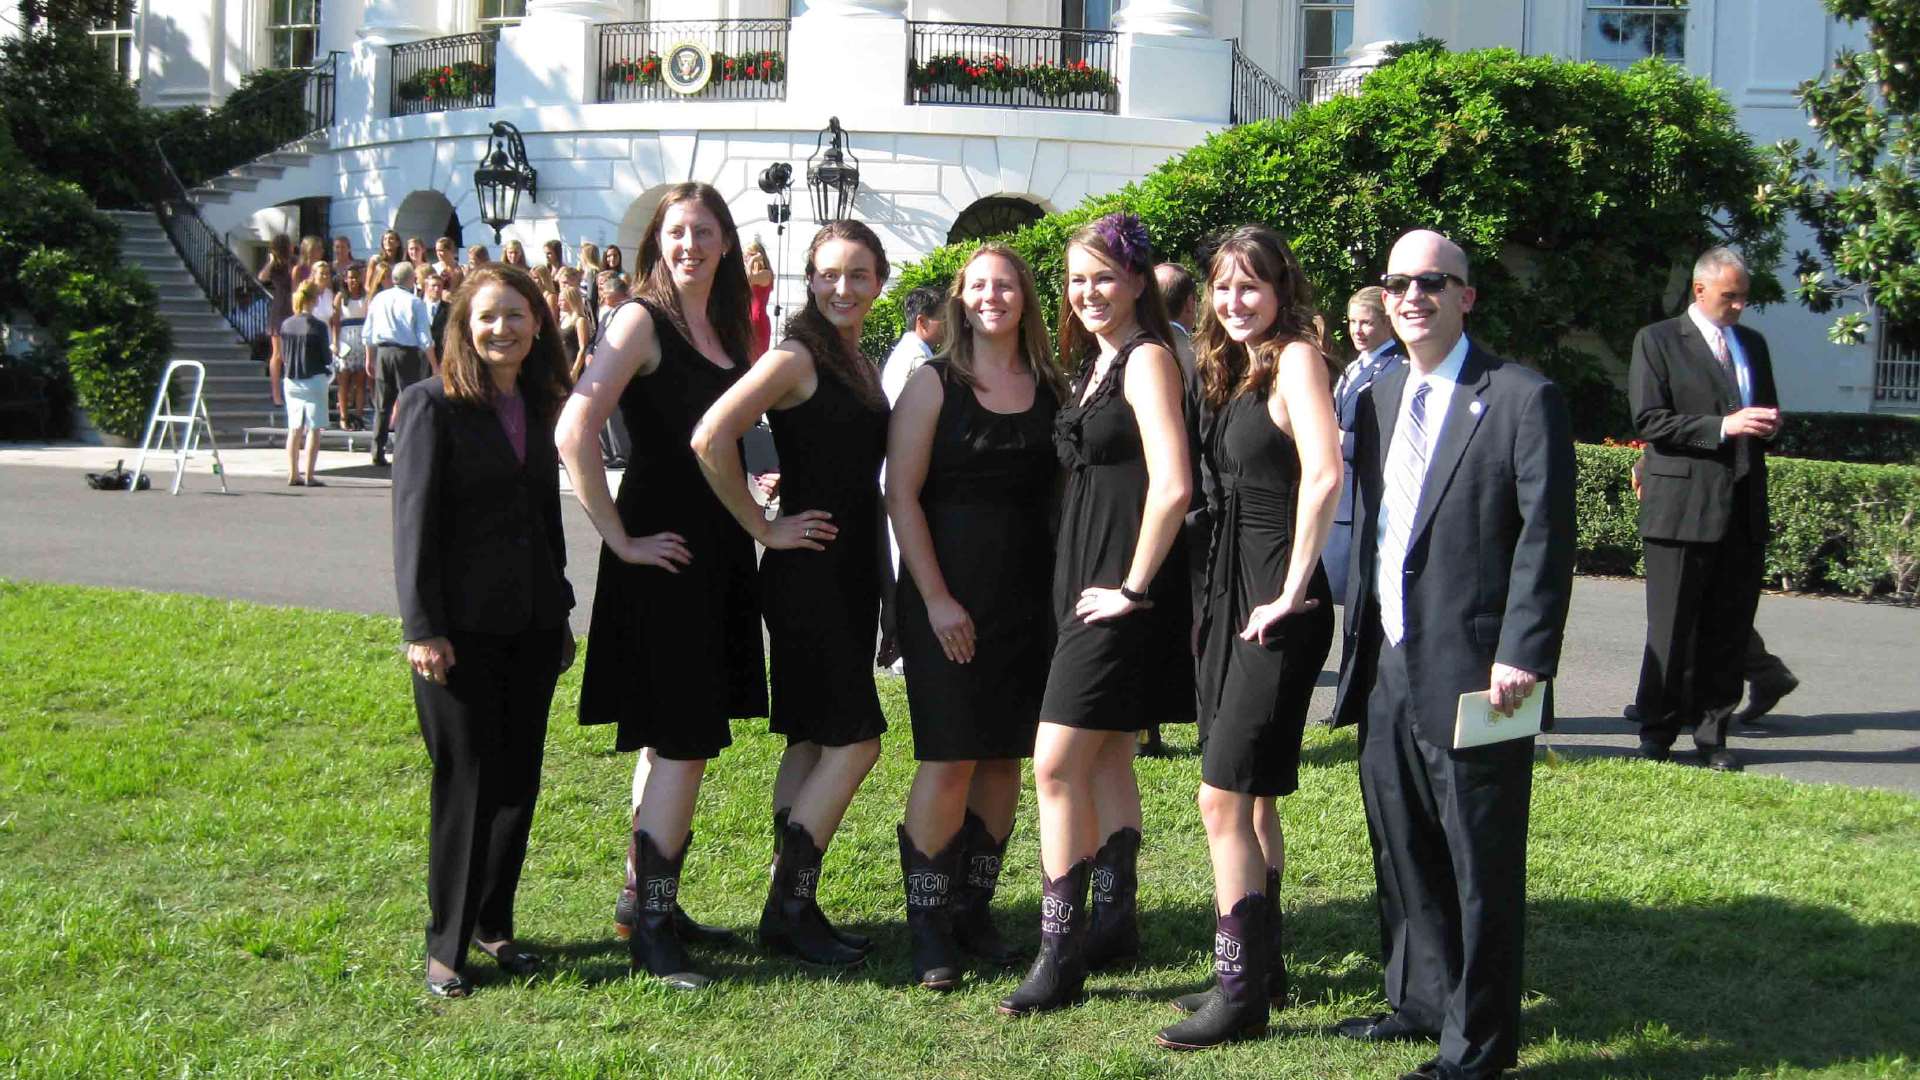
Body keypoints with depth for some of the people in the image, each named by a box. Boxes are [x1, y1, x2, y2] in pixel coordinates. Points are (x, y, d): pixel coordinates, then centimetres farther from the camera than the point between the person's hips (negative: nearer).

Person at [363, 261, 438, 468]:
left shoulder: (379, 299, 5)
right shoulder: (415, 302, -8)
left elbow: (368, 332, 10)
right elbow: (425, 338, -9)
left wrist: (370, 358, 21)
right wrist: (434, 365, -2)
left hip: (382, 352, 4)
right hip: (407, 353, -4)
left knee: (382, 405, 10)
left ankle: (378, 454, 11)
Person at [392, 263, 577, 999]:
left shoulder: (539, 407, 11)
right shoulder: (433, 405, -7)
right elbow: (413, 521, -10)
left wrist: (560, 614, 18)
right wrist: (422, 627, -15)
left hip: (532, 623, 6)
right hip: (461, 627, -6)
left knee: (519, 778, 9)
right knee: (466, 783, -1)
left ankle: (493, 925, 22)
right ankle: (446, 944, 9)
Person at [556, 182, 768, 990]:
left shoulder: (726, 328, 12)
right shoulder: (642, 321, -11)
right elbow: (574, 433, -24)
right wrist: (620, 539, -19)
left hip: (718, 553, 8)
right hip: (662, 555, -8)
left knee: (674, 740, 14)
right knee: (682, 742, -7)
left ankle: (645, 901, 25)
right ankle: (650, 928, 1)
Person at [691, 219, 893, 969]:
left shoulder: (861, 366, 14)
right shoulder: (797, 356, -12)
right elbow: (711, 439, -24)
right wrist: (765, 529, -17)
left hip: (851, 572, 8)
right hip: (807, 570, -8)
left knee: (814, 741, 10)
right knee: (854, 739, -9)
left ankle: (792, 906, 15)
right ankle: (789, 906, -1)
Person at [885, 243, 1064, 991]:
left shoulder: (1050, 389, 9)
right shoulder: (935, 384, -2)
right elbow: (902, 495, -6)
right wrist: (936, 599, -13)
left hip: (1028, 599, 4)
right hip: (949, 601, -4)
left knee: (1005, 757, 7)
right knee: (949, 760, -6)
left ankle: (974, 910, 19)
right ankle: (928, 929, 3)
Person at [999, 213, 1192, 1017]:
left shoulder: (1146, 357, -12)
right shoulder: (1095, 361, 15)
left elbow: (1172, 485, -21)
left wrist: (1132, 588, -17)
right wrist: (1088, 586, 10)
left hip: (1118, 592, -10)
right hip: (1086, 581, 10)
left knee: (1058, 765, -11)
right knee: (1107, 758, 16)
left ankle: (1061, 953, -7)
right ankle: (1115, 920, 27)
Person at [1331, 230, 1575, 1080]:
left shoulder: (1522, 398, -8)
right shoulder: (1378, 398, 14)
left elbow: (1547, 535, -13)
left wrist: (1523, 655, -19)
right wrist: (1360, 644, 14)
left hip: (1472, 675, -7)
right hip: (1388, 672, 7)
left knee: (1481, 867, 2)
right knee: (1402, 852, 18)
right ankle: (1421, 1000, 35)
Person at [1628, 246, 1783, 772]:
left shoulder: (1752, 344, 18)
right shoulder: (1658, 341, 0)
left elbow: (1766, 412, 27)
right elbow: (1650, 421, -9)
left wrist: (1768, 424, 2)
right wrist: (1723, 426, -17)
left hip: (1743, 509, 5)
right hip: (1684, 507, -5)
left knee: (1729, 630, 6)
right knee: (1673, 630, 0)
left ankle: (1711, 733, 15)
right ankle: (1658, 732, 10)